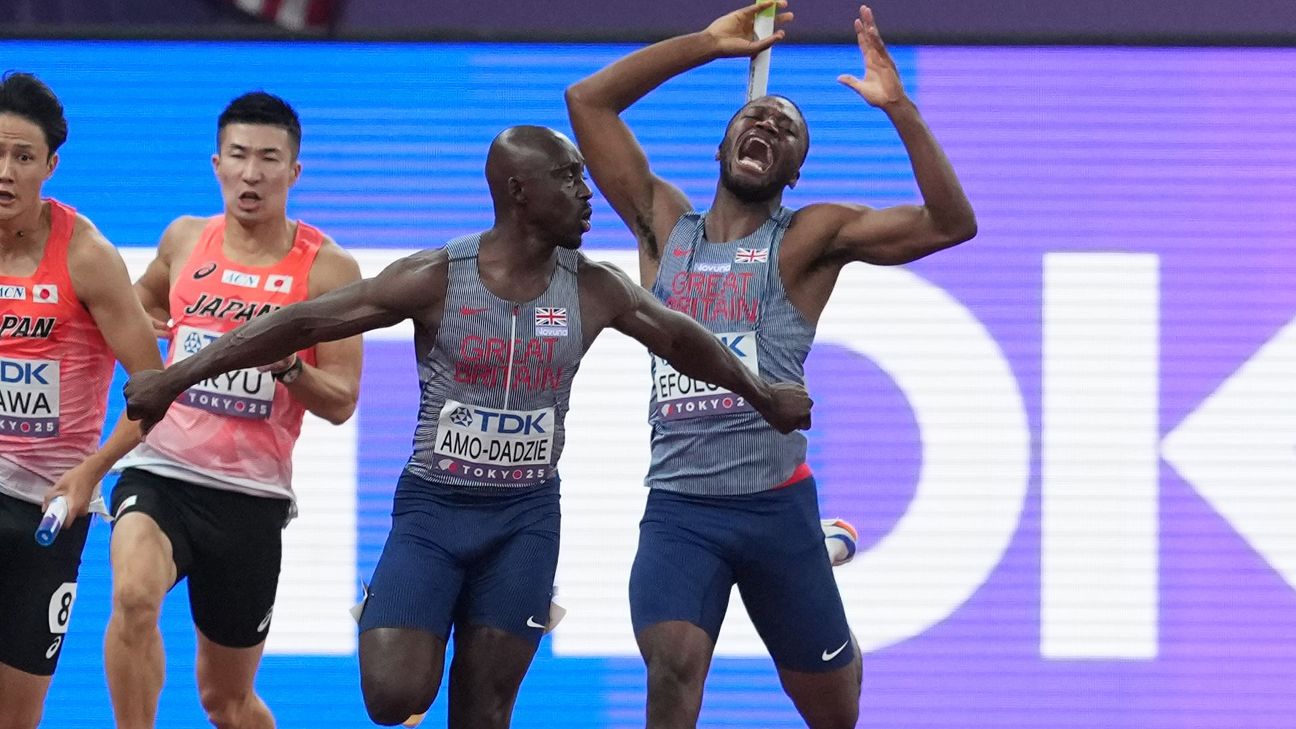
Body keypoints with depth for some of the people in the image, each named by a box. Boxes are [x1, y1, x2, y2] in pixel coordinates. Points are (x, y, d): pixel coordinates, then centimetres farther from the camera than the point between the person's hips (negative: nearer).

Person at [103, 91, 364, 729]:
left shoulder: (326, 268, -4)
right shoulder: (185, 239, 5)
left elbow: (341, 402, -4)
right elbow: (144, 297, 30)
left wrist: (284, 364, -23)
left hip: (251, 492, -1)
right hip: (160, 469, 1)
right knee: (134, 594, -33)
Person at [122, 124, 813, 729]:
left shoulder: (594, 289, -1)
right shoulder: (436, 279, -13)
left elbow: (682, 339, 16)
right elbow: (304, 321, -13)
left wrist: (764, 396, 28)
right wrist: (177, 376, -16)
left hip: (525, 516, 3)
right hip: (433, 507, -3)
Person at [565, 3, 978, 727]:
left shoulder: (811, 238, 2)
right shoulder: (664, 223, 10)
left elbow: (952, 224, -10)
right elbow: (588, 101, 5)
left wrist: (899, 108, -19)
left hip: (777, 506, 0)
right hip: (678, 509, 0)